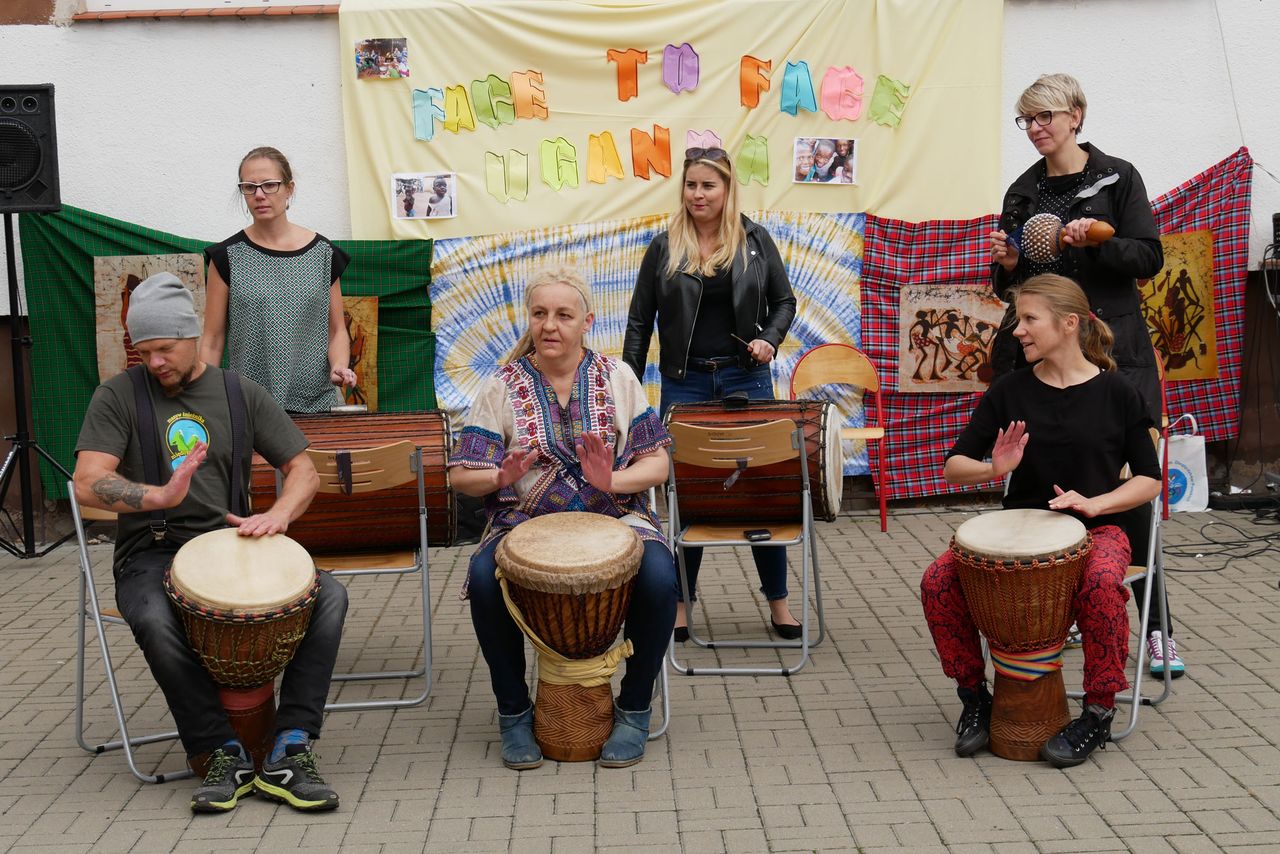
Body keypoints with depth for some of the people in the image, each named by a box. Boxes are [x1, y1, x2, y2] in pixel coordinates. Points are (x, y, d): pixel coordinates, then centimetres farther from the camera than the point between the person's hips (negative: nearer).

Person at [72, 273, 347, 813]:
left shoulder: (242, 394, 10)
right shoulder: (120, 395, 4)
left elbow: (303, 470, 7)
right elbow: (87, 484, -9)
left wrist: (278, 514, -16)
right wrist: (159, 496, -28)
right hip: (151, 555, -2)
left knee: (330, 596, -22)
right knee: (156, 622, -37)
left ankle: (289, 752, -21)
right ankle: (224, 755, -20)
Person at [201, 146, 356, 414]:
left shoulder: (323, 254, 3)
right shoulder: (228, 256, 1)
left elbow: (336, 330, 8)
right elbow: (212, 340, 2)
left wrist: (339, 367, -11)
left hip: (316, 403, 1)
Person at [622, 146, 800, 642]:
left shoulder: (755, 241, 2)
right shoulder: (664, 248, 2)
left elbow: (784, 301, 10)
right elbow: (639, 321, 5)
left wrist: (770, 340, -10)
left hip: (746, 379, 0)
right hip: (684, 383, 0)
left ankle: (778, 601, 16)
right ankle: (679, 603, 19)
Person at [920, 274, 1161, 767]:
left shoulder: (1114, 392, -1)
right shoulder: (1010, 391, 4)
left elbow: (1149, 480, 1)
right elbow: (953, 467, 4)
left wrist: (1094, 502, -16)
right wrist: (994, 468, -18)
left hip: (1096, 527, -2)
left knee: (1101, 584, -37)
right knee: (938, 581, -22)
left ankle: (1099, 712, -15)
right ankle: (974, 695, 1)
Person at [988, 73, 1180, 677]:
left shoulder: (1116, 177, 3)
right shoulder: (1022, 192, 13)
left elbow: (1149, 259, -3)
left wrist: (1098, 242, -19)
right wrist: (1007, 264, -4)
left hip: (1111, 348, -4)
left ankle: (1156, 627, 4)